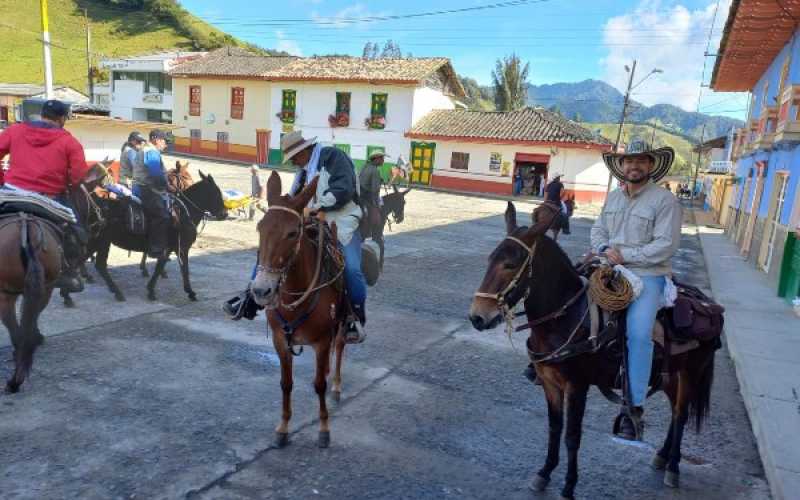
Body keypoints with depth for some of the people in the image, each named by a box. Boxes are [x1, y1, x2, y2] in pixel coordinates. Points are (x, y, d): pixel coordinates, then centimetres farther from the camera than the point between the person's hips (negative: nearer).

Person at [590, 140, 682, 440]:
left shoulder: (665, 200, -6)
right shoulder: (614, 196, 13)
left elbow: (666, 246, -13)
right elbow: (598, 229, 15)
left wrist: (624, 255, -16)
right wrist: (604, 250, -7)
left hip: (647, 275, -6)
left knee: (638, 333, -21)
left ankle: (634, 407, -11)